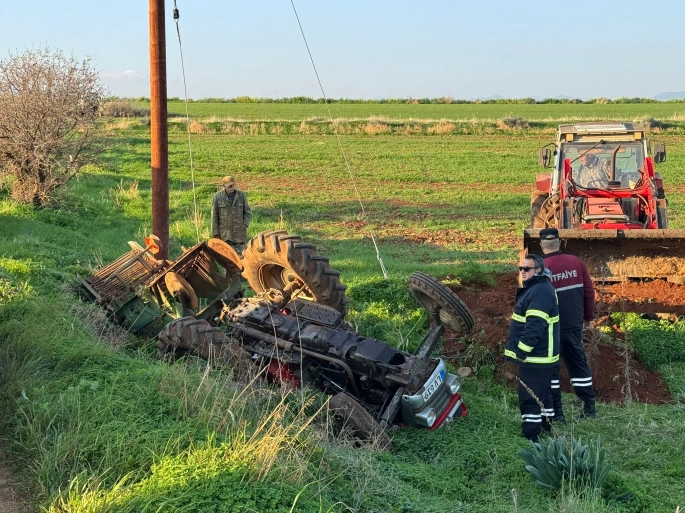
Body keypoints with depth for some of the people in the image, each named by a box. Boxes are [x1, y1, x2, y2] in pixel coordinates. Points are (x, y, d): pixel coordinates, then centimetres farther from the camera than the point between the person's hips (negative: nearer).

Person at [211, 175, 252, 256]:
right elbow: (214, 216, -1)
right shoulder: (217, 197, -5)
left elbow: (248, 212, 7)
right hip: (225, 233, -1)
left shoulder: (241, 195, -1)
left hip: (239, 232, 1)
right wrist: (215, 234, -3)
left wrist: (244, 225, -7)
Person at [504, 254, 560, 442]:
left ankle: (530, 438, -5)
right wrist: (520, 350, 23)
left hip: (535, 356, -11)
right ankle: (546, 425, 33)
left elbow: (535, 326, -28)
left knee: (529, 398, -8)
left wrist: (521, 351, -25)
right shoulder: (535, 288, 16)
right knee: (541, 394, 21)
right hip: (539, 355, 11)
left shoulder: (540, 292, -20)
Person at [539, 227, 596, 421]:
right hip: (574, 325, 4)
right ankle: (589, 408, 19)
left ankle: (556, 411, 8)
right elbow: (589, 290, 4)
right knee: (579, 363, 15)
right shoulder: (576, 262, -1)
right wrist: (588, 316, 16)